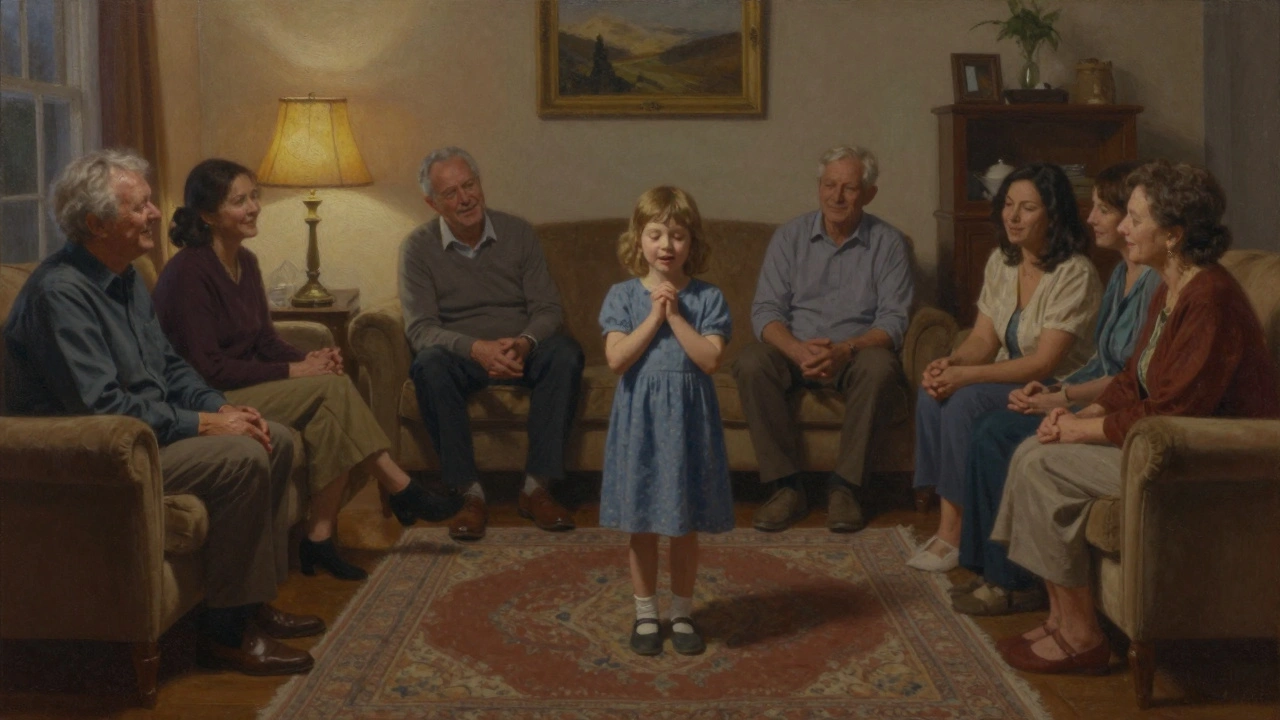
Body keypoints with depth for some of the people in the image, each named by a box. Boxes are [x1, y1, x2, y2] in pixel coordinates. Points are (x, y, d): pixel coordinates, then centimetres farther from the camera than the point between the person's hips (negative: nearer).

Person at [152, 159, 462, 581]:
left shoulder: (245, 262, 11)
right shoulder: (189, 272, -16)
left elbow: (265, 339, 16)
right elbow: (206, 369, -20)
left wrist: (308, 359, -6)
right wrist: (293, 372, -19)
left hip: (248, 388, 9)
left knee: (331, 409, -18)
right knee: (331, 390, -23)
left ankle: (320, 535, -16)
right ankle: (400, 490, -12)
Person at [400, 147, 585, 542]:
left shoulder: (517, 233, 1)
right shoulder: (418, 247, -4)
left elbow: (548, 308, -2)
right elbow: (420, 328, -13)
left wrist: (525, 343, -26)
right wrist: (477, 348, -32)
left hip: (521, 351, 2)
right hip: (460, 356, -1)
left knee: (565, 353, -30)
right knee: (428, 365, -35)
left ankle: (537, 487, -27)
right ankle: (470, 493, -30)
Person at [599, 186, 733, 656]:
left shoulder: (707, 298, -1)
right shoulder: (623, 296, -1)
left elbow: (710, 359, -13)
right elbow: (616, 359, -13)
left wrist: (675, 315, -15)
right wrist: (654, 316, -15)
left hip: (687, 420, 0)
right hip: (639, 418, 0)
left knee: (685, 526, 9)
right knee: (642, 527, 9)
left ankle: (683, 613, 26)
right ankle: (646, 614, 25)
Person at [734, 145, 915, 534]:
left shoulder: (888, 243, 1)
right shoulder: (790, 236, 4)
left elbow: (893, 320, -7)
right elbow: (765, 310, -3)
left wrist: (845, 349, -27)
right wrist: (798, 351, -25)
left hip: (855, 353, -1)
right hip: (795, 350, 1)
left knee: (879, 367, -34)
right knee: (750, 363, -29)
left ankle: (845, 485, -22)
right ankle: (786, 485, -23)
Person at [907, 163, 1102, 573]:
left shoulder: (1075, 275, -18)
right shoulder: (1001, 262, 6)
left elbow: (1044, 363, -22)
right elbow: (983, 339, 6)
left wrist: (965, 375, -28)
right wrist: (948, 364, -17)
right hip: (1008, 381, 7)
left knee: (965, 402, -29)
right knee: (932, 393, -20)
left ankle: (956, 530, -17)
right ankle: (946, 523, -18)